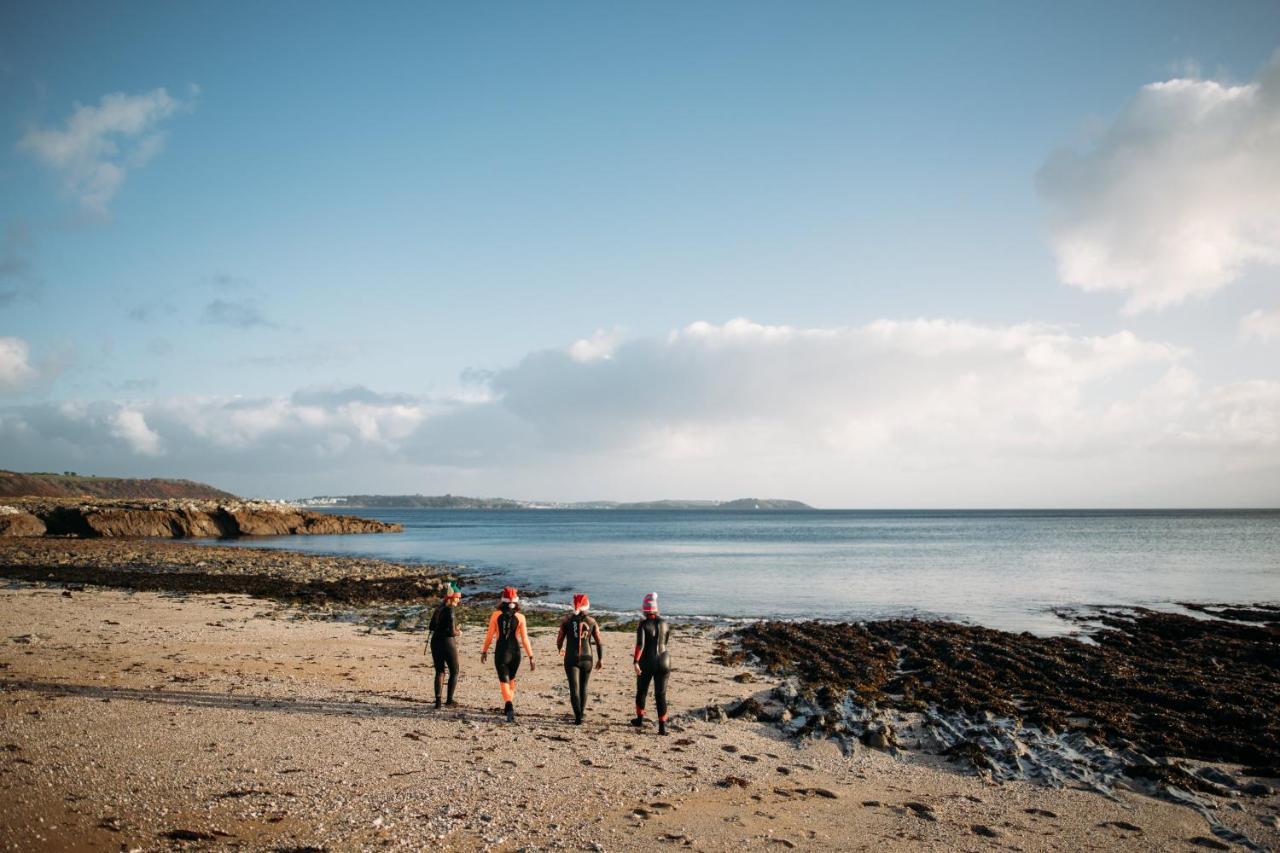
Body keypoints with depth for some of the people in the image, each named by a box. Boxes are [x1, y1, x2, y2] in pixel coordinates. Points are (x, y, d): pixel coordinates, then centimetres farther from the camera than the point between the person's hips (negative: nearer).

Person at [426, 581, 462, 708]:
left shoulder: (439, 608, 8)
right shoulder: (450, 610, -16)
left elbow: (431, 627, 16)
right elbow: (452, 632, -20)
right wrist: (458, 632, 1)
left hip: (435, 642, 7)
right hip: (447, 642, -7)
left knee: (439, 672, 13)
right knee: (454, 671, 11)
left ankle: (438, 700, 3)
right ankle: (449, 699, 11)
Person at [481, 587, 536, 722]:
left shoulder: (496, 615, -6)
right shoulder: (520, 617, -6)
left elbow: (490, 635, -1)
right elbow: (524, 639, -7)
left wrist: (484, 651, 12)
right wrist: (531, 657, -3)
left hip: (501, 652, -2)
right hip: (515, 652, 2)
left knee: (504, 681, -3)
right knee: (511, 679, 23)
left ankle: (510, 708, -23)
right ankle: (509, 706, 35)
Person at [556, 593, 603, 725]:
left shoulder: (567, 620, -3)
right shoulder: (592, 622, -1)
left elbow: (559, 640, 2)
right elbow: (599, 642, -2)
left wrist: (560, 649, 24)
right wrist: (600, 659, 9)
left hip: (571, 659, -2)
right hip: (587, 659, 2)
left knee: (574, 688, -2)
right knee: (583, 687, 19)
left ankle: (578, 717, -18)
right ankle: (580, 714, 26)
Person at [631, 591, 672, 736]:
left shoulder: (643, 624, -11)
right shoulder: (664, 623, 2)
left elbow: (640, 644, -22)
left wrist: (636, 662, -25)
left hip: (646, 662, -2)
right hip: (663, 661, 2)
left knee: (641, 691, 20)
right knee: (661, 695, 4)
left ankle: (640, 719, 35)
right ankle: (662, 726, -5)